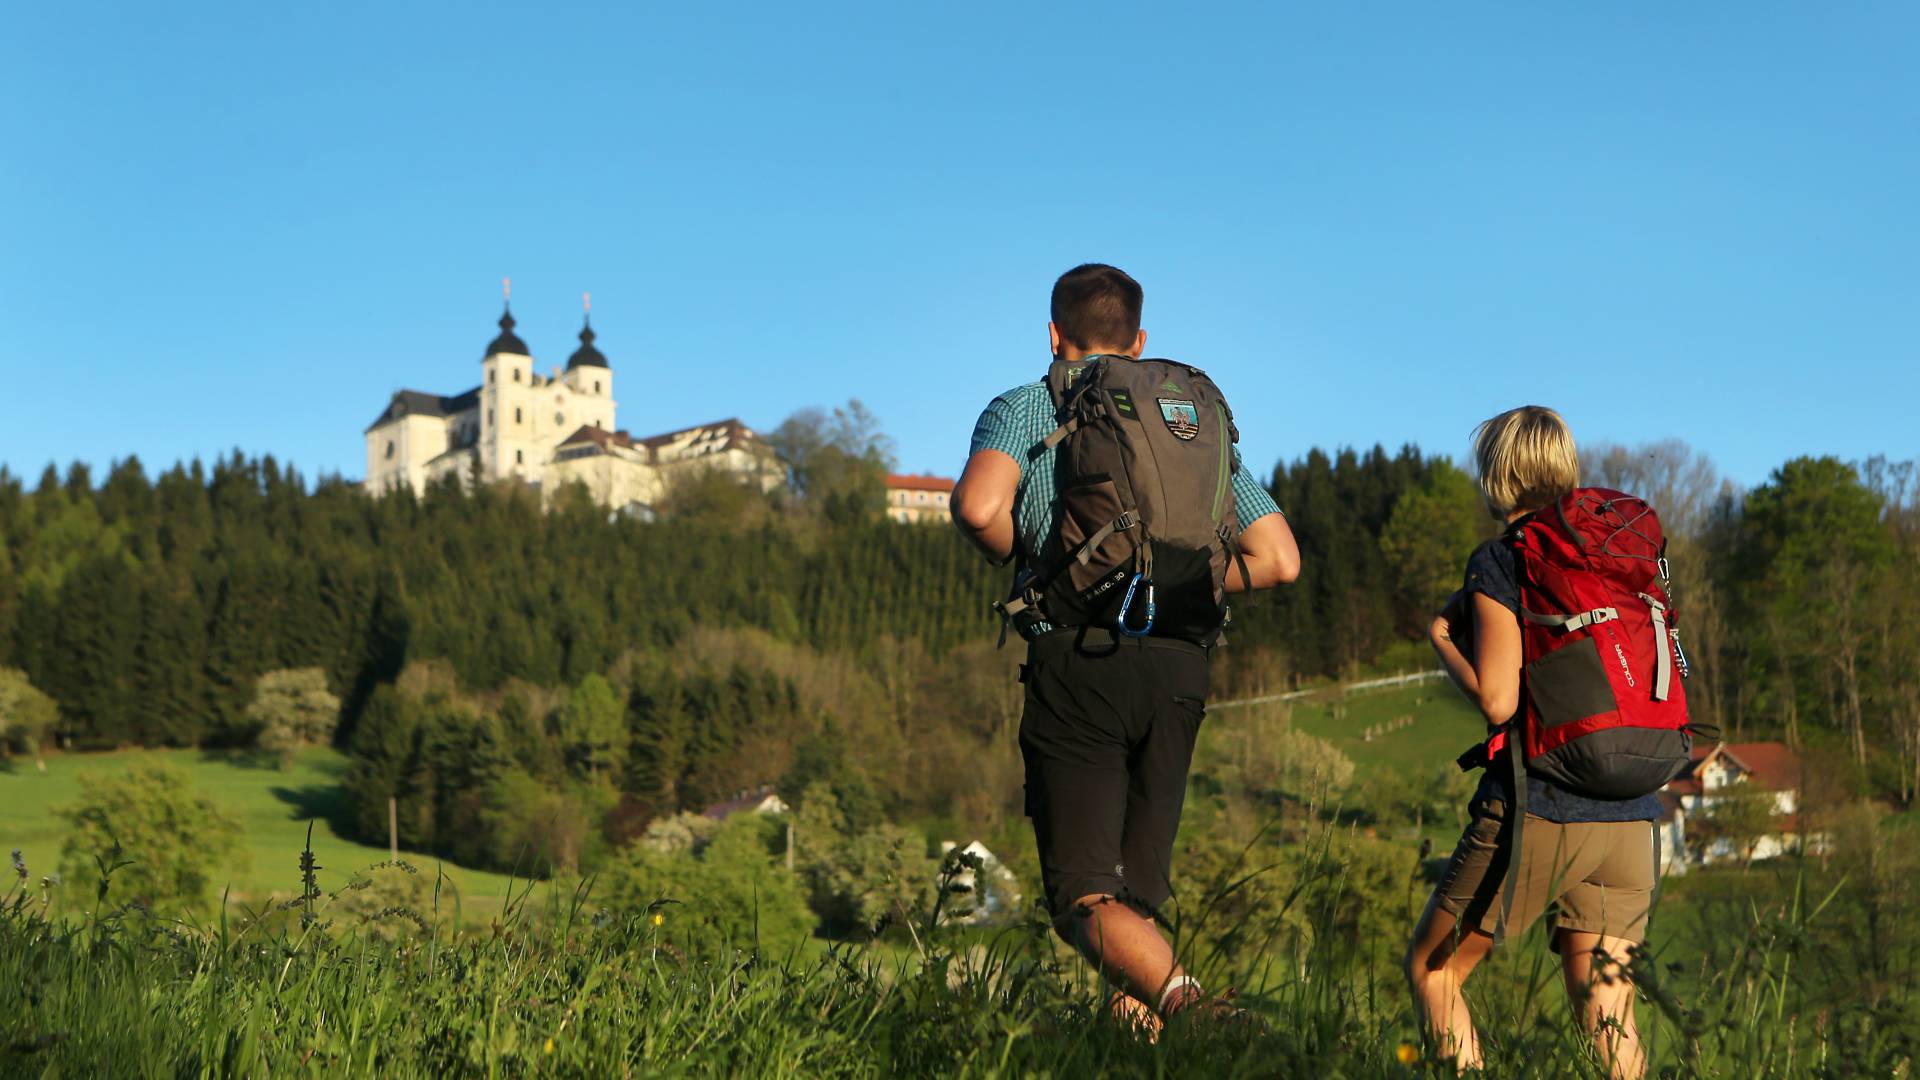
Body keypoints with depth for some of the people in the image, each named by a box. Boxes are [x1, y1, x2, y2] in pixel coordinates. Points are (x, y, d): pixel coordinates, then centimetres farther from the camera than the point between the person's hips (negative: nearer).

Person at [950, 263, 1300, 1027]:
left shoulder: (1027, 407, 9)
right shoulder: (1198, 418, 22)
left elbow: (979, 507, -13)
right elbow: (1279, 559, 14)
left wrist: (1021, 558, 7)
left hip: (1078, 657, -4)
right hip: (1179, 664, 4)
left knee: (1087, 898, -6)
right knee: (1137, 893, 13)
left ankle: (1181, 997, -31)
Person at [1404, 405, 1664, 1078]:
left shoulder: (1500, 561, -5)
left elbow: (1497, 699, -14)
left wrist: (1442, 638, 5)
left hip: (1536, 811, -6)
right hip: (1630, 818, 6)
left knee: (1431, 968, 12)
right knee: (1606, 1012, 9)